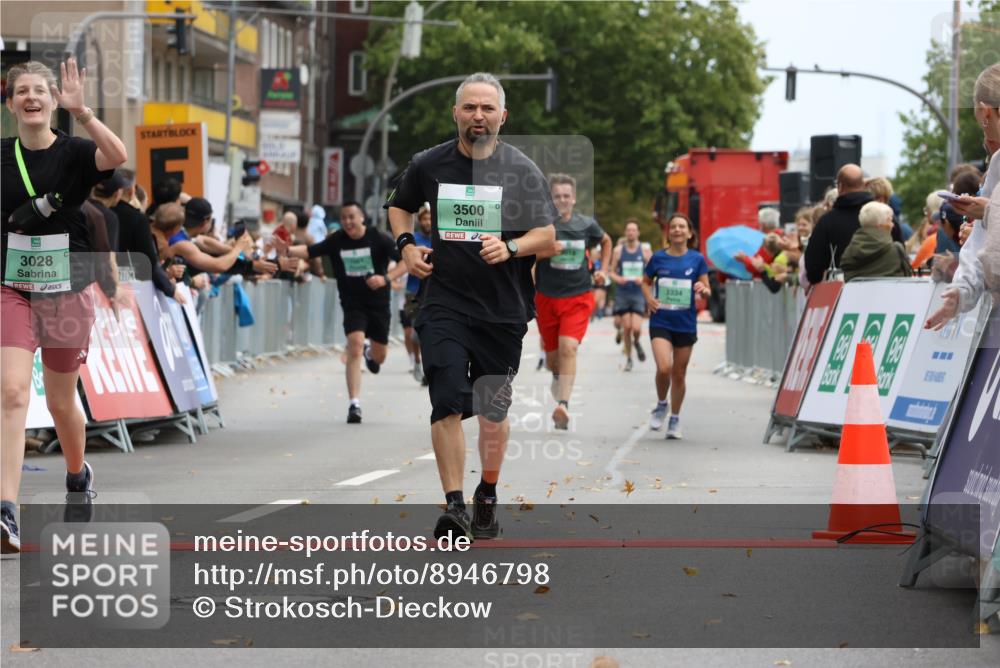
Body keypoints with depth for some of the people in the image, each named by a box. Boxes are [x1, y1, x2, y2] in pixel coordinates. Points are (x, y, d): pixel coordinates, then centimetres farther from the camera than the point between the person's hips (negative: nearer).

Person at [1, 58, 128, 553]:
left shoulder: (74, 153, -6)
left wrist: (81, 111, -38)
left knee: (61, 402, 15)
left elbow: (118, 156, -29)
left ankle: (78, 476, 46)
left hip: (66, 293, 0)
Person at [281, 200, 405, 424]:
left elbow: (405, 261, -10)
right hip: (352, 304, -1)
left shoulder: (378, 238, -11)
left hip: (379, 303, 1)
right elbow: (309, 251, -9)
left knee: (378, 357, 12)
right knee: (355, 348, -20)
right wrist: (287, 250, -28)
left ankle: (370, 353, 53)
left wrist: (387, 278, -26)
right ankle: (354, 405, -20)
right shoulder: (336, 241, -6)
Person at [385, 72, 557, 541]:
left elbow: (548, 236, -2)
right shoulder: (428, 165, 3)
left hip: (503, 309, 0)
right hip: (444, 304, 0)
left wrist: (511, 247, -21)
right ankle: (454, 506, -13)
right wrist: (406, 245, 4)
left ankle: (487, 497, 30)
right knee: (448, 404, -14)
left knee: (493, 410, 10)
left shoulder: (522, 170, -2)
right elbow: (400, 206, 22)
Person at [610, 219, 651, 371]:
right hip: (622, 294, 1)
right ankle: (628, 358, 17)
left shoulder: (645, 251, 1)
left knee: (636, 328, -12)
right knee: (626, 327, 1)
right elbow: (612, 272, 8)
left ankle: (637, 342, 23)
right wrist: (617, 278, -13)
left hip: (639, 293, -1)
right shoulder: (618, 251, 3)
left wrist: (643, 280, -13)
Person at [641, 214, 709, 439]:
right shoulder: (658, 258, 1)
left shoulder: (697, 259, 1)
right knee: (664, 368, -19)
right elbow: (646, 281, 15)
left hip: (686, 324, 1)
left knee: (679, 374, 8)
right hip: (660, 322, -1)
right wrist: (649, 299, -3)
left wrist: (703, 290, -20)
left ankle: (675, 419, 25)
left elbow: (707, 290, 3)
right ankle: (661, 405, 8)